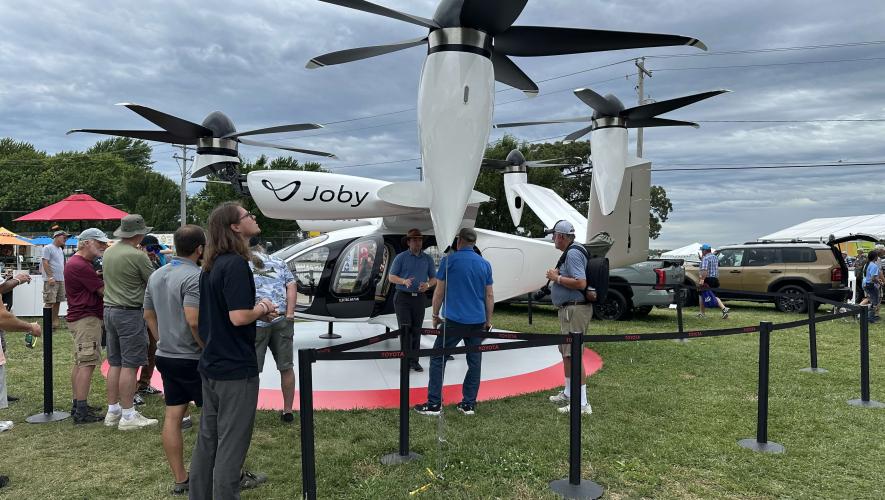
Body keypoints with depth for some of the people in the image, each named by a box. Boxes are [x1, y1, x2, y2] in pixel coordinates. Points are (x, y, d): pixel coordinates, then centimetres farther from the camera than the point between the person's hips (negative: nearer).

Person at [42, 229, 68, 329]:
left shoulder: (61, 250, 19)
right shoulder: (48, 248, -6)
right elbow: (45, 263, -13)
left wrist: (64, 277, 19)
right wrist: (50, 277, -19)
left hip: (61, 280, 8)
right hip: (51, 280, -8)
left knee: (58, 302, 10)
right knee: (49, 302, -9)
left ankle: (55, 322, 15)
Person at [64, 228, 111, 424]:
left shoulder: (76, 262, 17)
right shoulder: (80, 266, -19)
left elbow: (96, 285, 14)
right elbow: (104, 290, -17)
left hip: (79, 318, 12)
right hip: (87, 319, -12)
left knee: (79, 362, 16)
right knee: (87, 363, -11)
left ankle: (78, 405, 25)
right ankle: (82, 412, -10)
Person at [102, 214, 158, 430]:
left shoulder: (108, 252, 8)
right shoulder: (137, 256, -16)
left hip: (109, 309, 8)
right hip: (130, 312, -8)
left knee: (114, 363, 13)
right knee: (129, 365, -3)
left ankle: (112, 411, 20)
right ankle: (128, 416, 1)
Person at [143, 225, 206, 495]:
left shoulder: (156, 275, 9)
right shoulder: (194, 277, -19)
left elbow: (149, 315, 17)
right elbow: (194, 321, -28)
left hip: (165, 356, 8)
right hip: (192, 359, -8)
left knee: (172, 417, 9)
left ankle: (179, 480, 17)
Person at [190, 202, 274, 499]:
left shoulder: (212, 265, 10)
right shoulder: (236, 264, -18)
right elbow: (239, 317, -26)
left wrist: (257, 307, 7)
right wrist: (262, 310, -7)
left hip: (211, 365, 9)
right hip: (236, 368, -9)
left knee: (208, 438, 18)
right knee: (231, 444, 2)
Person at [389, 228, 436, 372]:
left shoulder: (428, 259, 9)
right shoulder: (401, 258, 1)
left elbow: (434, 278, 12)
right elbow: (392, 277, 1)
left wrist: (427, 285, -10)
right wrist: (404, 281, -17)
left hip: (419, 298, 3)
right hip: (403, 297, -2)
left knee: (416, 330, 5)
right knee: (405, 328, -7)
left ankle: (414, 360, 13)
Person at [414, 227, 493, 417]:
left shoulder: (448, 261, -3)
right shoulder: (485, 264, 8)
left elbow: (439, 291, -2)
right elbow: (489, 296, 9)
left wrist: (435, 315, 8)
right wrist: (488, 320, 16)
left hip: (454, 320, -4)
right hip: (478, 321, 4)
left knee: (438, 359, 4)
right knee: (474, 362, 9)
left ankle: (434, 404, 3)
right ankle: (469, 404, 13)